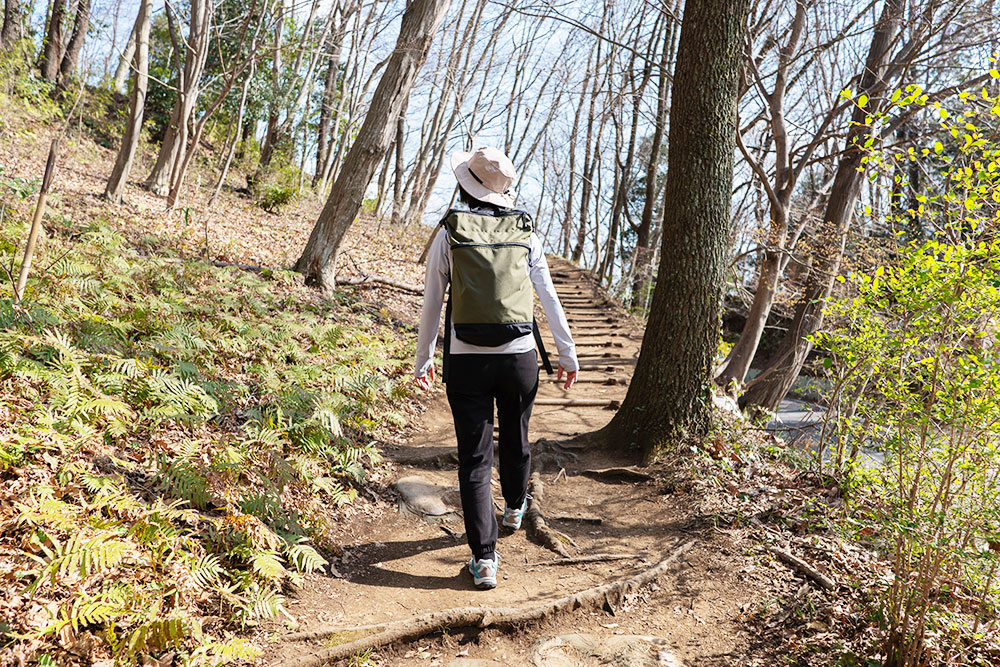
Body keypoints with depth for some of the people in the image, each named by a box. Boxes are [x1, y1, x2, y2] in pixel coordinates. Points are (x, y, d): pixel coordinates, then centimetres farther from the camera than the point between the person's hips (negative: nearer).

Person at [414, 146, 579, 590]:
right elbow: (550, 299, 7)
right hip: (519, 356, 2)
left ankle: (484, 558, 1)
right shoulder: (525, 235, 4)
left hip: (466, 360, -2)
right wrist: (567, 354, 15)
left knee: (474, 458, 3)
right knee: (515, 439, 24)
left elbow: (432, 304, 3)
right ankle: (514, 508, 49)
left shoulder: (448, 235, -1)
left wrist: (423, 360, 14)